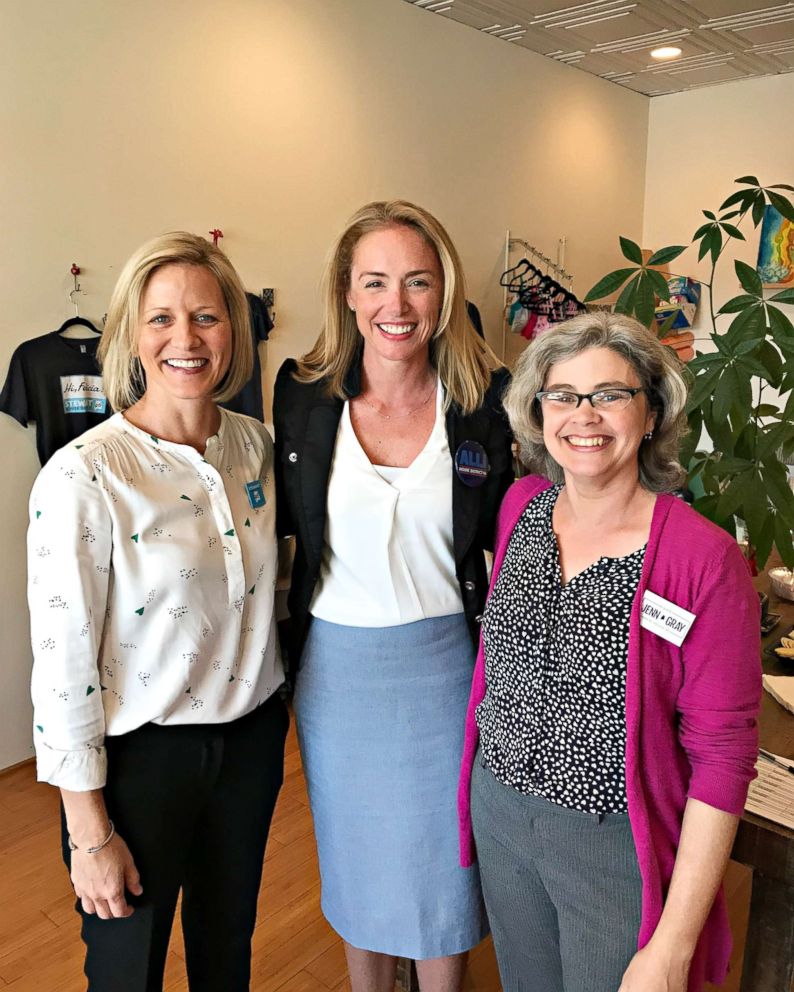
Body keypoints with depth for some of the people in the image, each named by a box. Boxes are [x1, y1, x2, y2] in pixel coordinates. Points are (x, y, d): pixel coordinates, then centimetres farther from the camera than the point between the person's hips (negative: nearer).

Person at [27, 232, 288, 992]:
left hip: (251, 736, 5)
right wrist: (89, 830, -11)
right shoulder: (82, 474, -20)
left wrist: (272, 728, 12)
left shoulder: (255, 444, -3)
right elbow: (62, 665, -16)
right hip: (140, 756, -4)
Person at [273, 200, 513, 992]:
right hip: (336, 661, 2)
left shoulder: (486, 400, -8)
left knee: (438, 851, 18)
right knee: (354, 852, 22)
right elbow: (284, 518, 5)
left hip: (444, 660, -1)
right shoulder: (301, 393, -6)